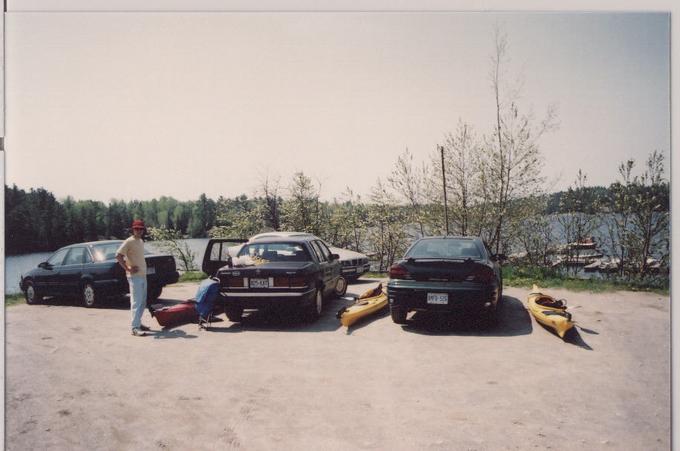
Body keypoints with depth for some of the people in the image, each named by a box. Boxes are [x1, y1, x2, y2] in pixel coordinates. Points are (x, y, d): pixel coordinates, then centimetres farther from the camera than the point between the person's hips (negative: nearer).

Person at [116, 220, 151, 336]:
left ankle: (138, 322, 26)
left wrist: (143, 268, 13)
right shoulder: (129, 241, -10)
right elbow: (118, 255, -18)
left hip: (143, 275, 9)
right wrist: (128, 269, -19)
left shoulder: (141, 241, 15)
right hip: (134, 276, -9)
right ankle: (135, 328, -10)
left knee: (143, 302, 15)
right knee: (136, 302, -11)